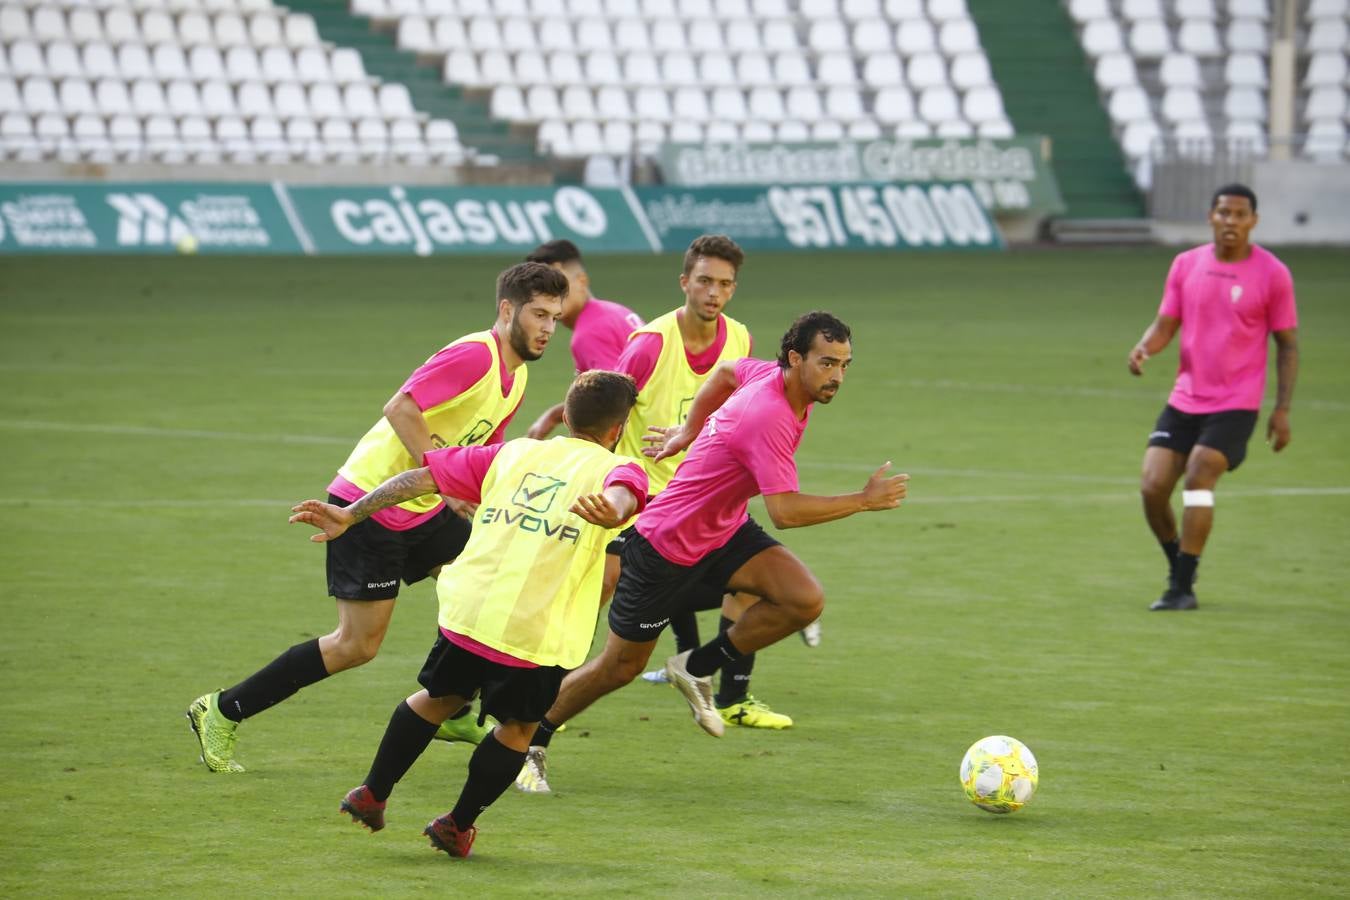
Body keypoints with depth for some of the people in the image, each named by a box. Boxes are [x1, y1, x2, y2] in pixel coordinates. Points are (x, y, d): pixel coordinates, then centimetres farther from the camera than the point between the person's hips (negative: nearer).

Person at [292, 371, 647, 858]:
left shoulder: (516, 453, 19)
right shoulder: (617, 469, 5)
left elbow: (424, 476, 15)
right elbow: (624, 492, -22)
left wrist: (351, 514, 18)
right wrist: (612, 510, -45)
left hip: (466, 612, 4)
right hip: (536, 635, -4)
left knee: (440, 697, 29)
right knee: (518, 725, 22)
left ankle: (373, 794, 34)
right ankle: (458, 824, 28)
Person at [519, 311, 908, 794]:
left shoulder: (767, 374, -6)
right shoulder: (769, 417, -33)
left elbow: (726, 371, 17)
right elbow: (785, 511, -37)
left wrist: (690, 429, 24)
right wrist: (865, 500, -30)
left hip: (725, 529, 8)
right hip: (666, 547, -8)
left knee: (805, 600, -15)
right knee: (620, 667, 5)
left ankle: (698, 668, 4)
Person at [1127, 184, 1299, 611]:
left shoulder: (1272, 274, -5)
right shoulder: (1186, 265, 5)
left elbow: (1287, 344, 1)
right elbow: (1166, 324, 10)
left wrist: (1282, 411, -4)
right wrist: (1144, 348, -14)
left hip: (1236, 404, -4)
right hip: (1184, 399, 4)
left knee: (1198, 479, -20)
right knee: (1152, 487, -6)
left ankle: (1182, 588, -12)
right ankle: (1178, 567, 18)